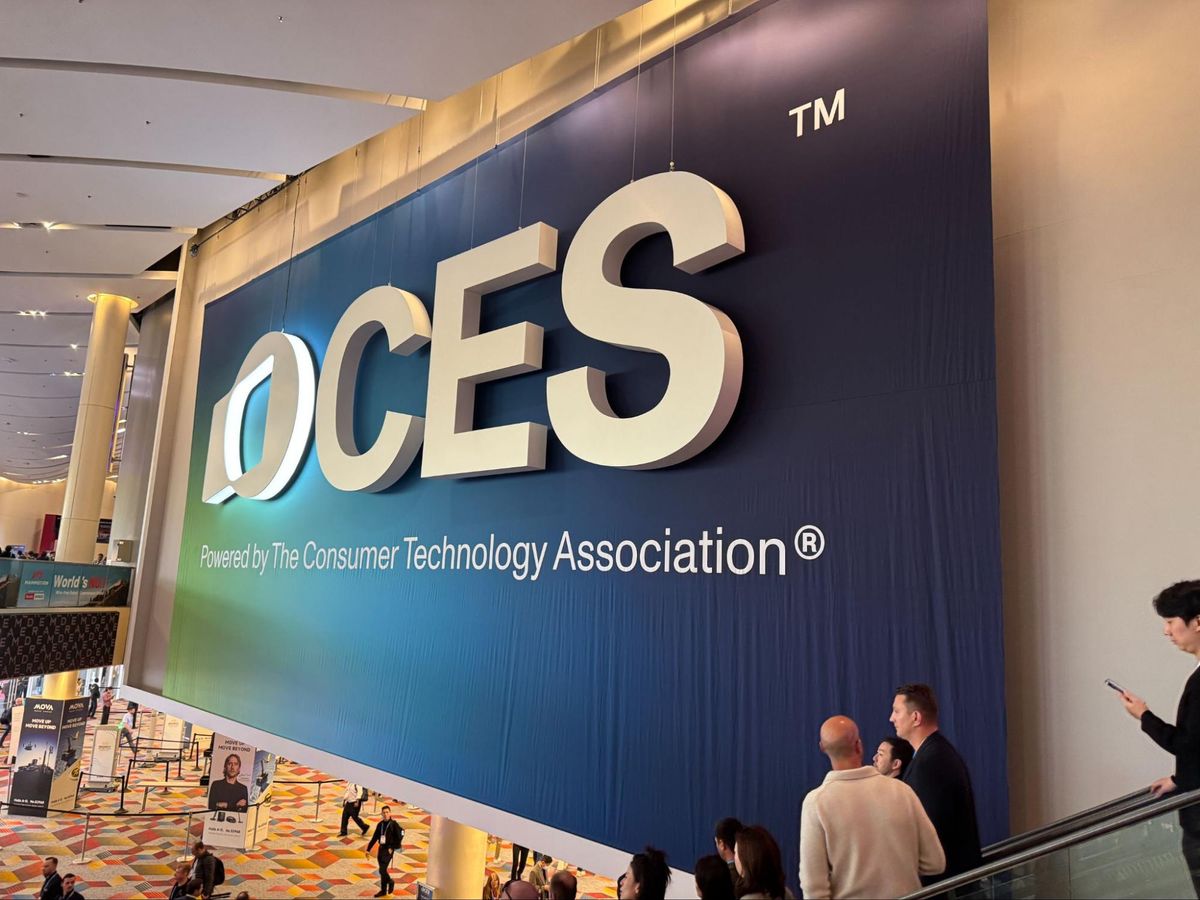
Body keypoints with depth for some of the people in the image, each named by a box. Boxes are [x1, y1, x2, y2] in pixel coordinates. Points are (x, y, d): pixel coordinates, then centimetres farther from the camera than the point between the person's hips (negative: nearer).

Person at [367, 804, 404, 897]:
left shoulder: (394, 824, -11)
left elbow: (399, 837, -10)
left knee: (382, 870, -11)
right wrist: (368, 849, 11)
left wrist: (392, 848, -11)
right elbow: (374, 838, 12)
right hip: (381, 848, 6)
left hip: (388, 849, -6)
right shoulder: (380, 824, 5)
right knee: (382, 870, 12)